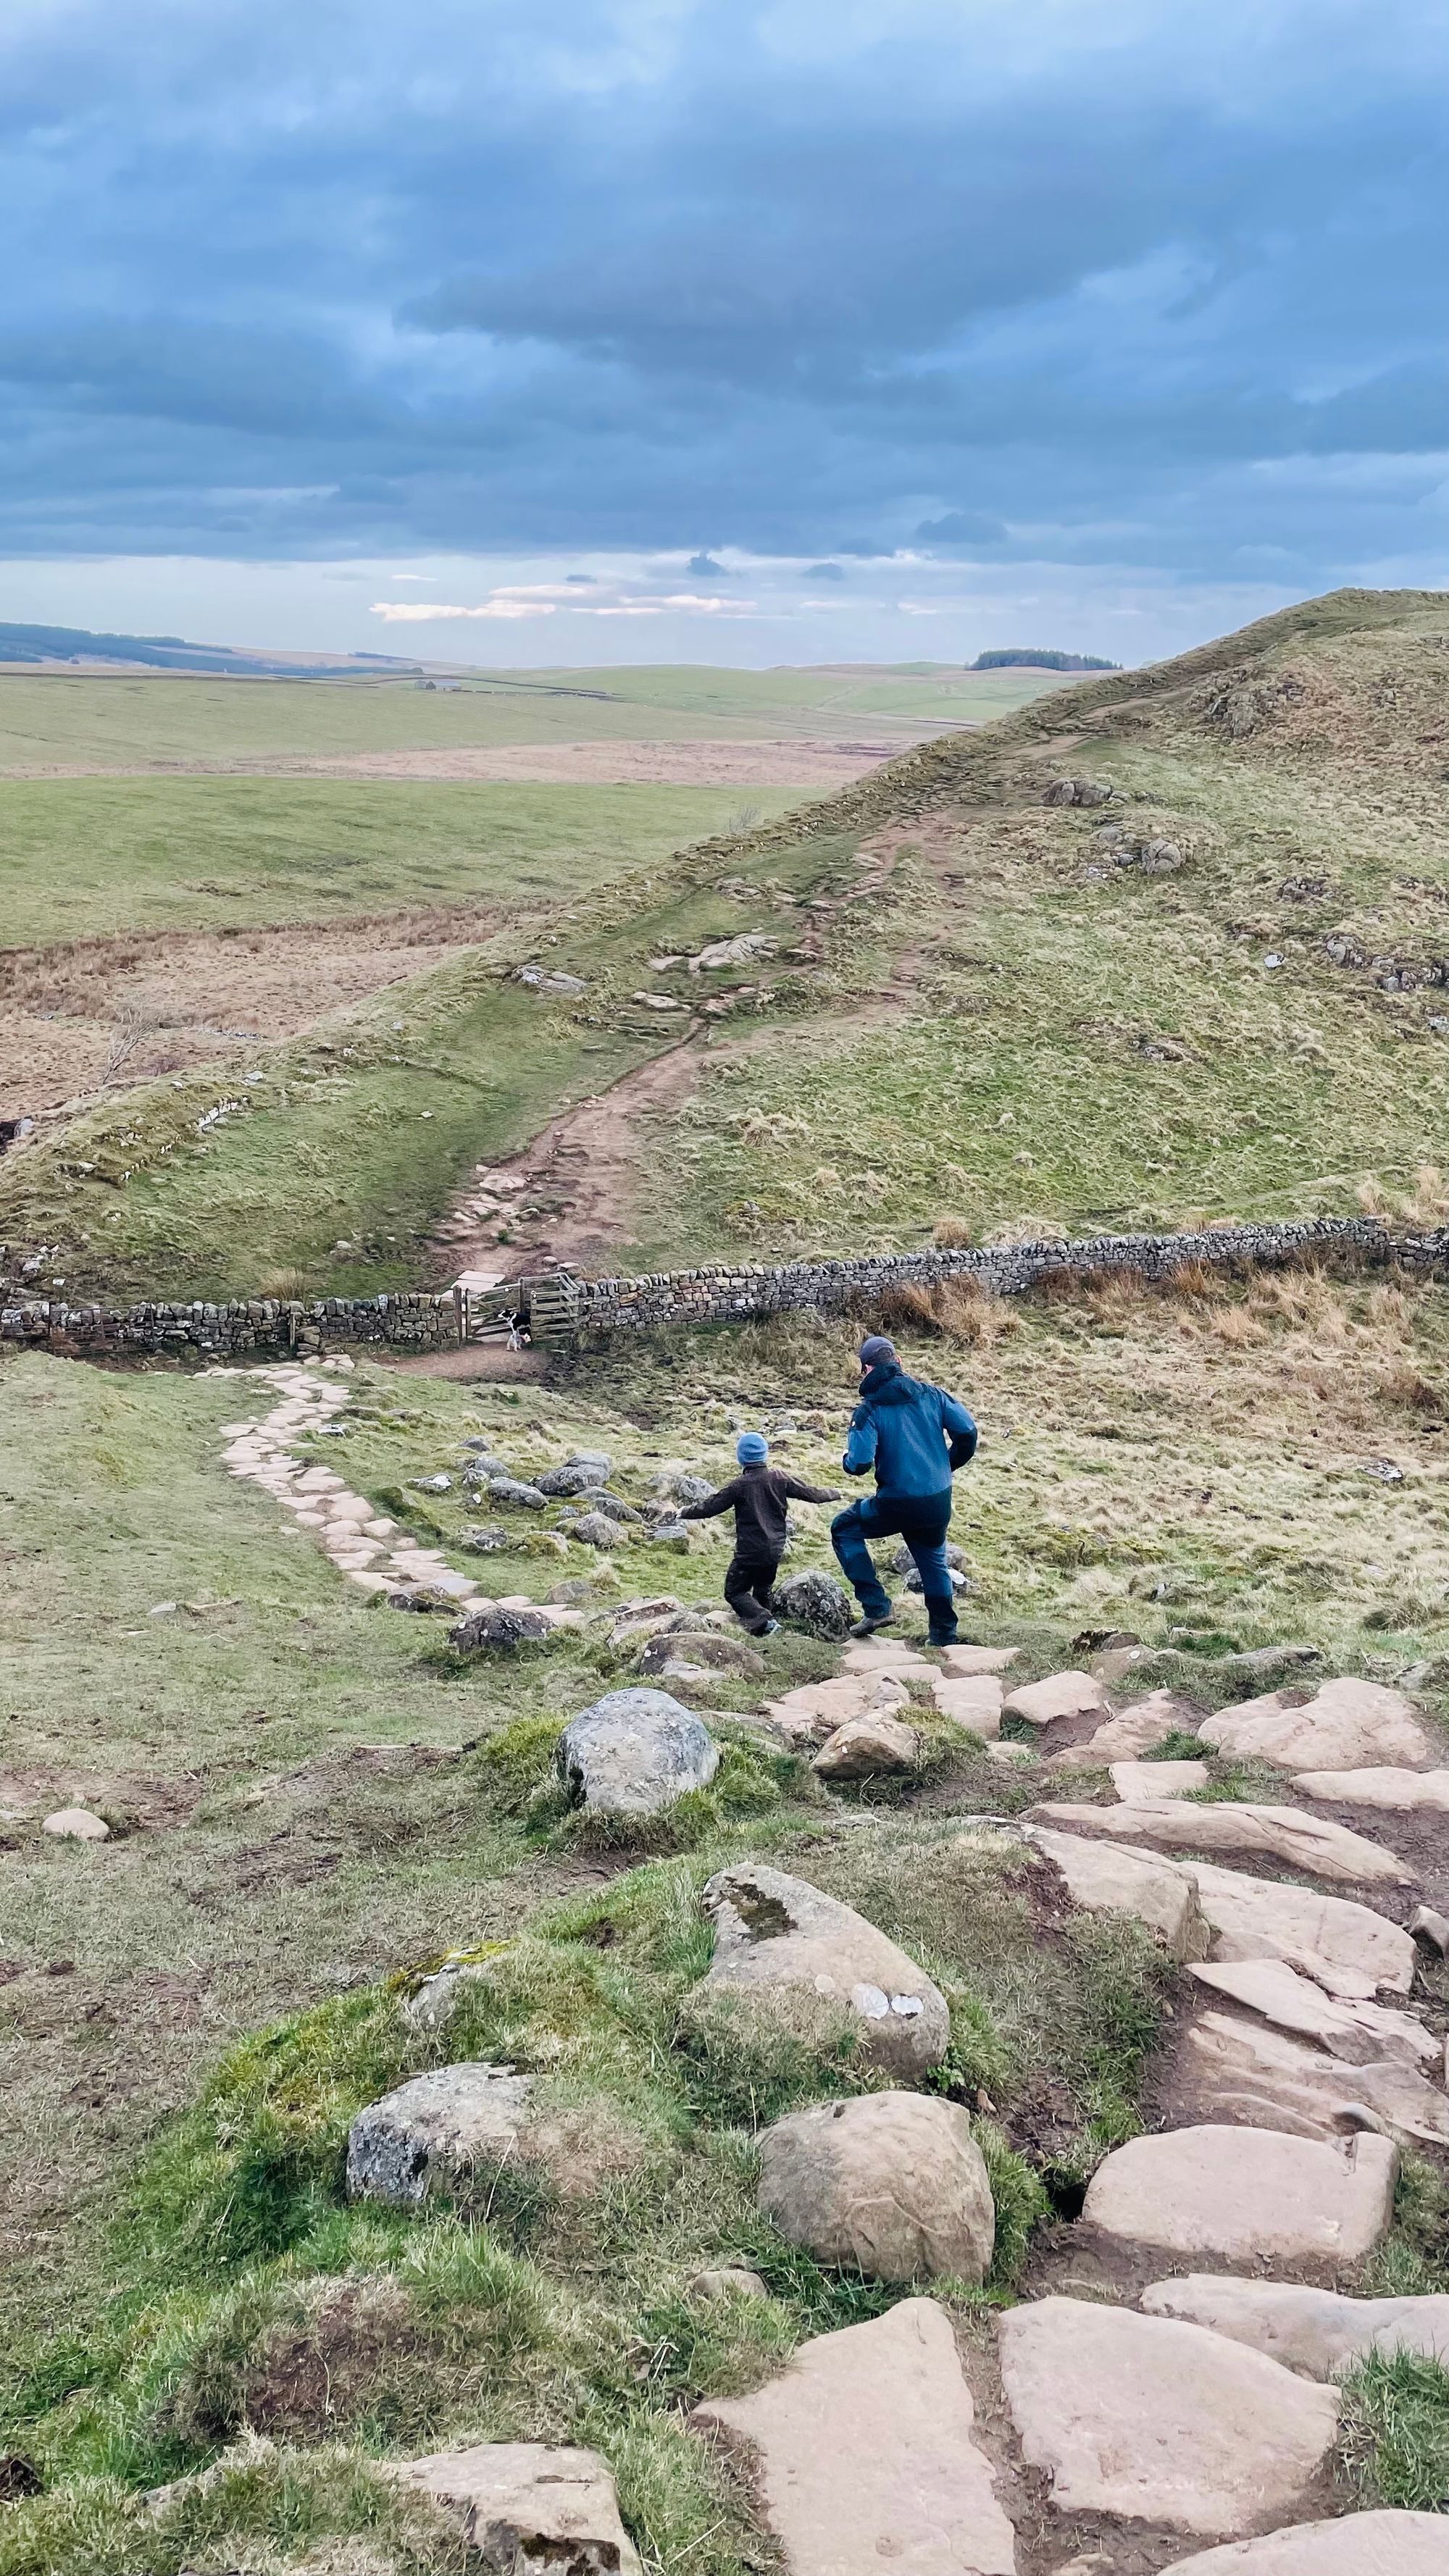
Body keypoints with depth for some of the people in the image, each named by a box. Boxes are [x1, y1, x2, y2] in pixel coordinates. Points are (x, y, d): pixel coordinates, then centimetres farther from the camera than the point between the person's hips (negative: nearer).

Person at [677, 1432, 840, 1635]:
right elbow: (810, 1493, 6)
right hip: (775, 1550, 5)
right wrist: (834, 1494, 24)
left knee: (735, 1591, 4)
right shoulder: (780, 1478, -3)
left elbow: (710, 1506, -9)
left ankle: (763, 1621, -14)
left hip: (749, 1552, -5)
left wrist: (686, 1512, 7)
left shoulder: (739, 1485, -14)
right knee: (764, 1590, 24)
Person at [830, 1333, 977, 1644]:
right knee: (934, 1563, 27)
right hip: (939, 1502, 5)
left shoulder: (869, 1409, -10)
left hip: (897, 1504, -5)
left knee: (843, 1529, 17)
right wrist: (948, 1465, 14)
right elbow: (967, 1431, -4)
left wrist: (847, 1459, 6)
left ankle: (876, 1607, 8)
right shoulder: (930, 1394, 2)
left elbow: (859, 1464, -18)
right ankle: (945, 1637, 32)